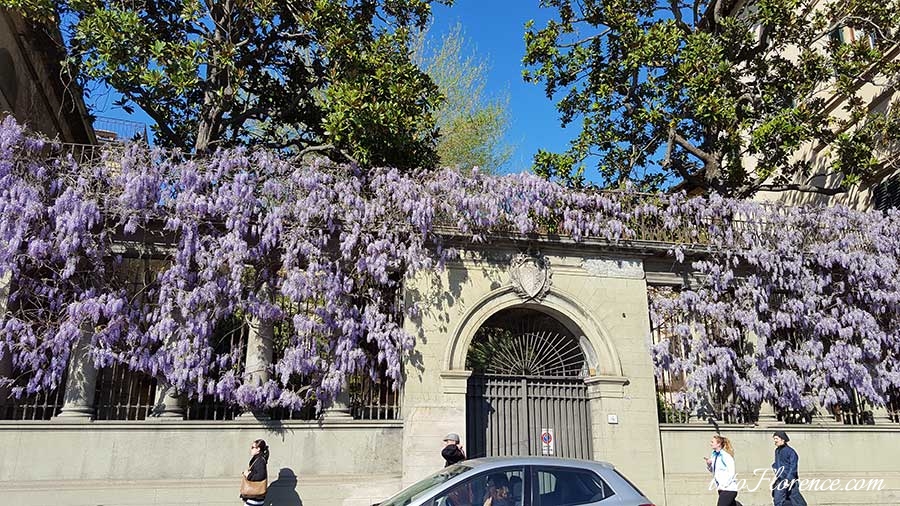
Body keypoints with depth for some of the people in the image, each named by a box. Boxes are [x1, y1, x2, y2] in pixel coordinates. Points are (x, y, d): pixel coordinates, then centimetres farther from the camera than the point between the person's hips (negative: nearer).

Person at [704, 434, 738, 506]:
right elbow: (713, 471, 19)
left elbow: (732, 472, -18)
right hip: (722, 489, 9)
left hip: (728, 489, -8)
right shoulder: (714, 455, 9)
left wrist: (724, 485, -18)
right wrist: (709, 464, -1)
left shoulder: (725, 455, -14)